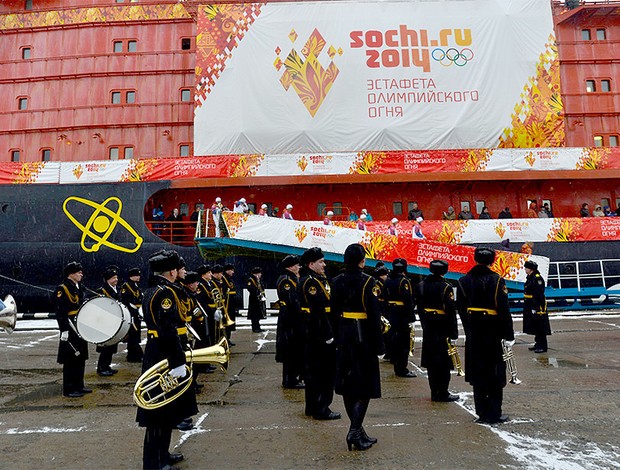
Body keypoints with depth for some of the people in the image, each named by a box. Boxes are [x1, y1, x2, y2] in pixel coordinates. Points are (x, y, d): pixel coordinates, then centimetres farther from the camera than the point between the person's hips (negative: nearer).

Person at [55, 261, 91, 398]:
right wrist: (64, 330, -21)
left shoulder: (80, 288, 13)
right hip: (70, 329, -8)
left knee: (81, 358, 14)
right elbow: (59, 311, -18)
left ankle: (79, 385, 25)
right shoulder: (62, 289, -13)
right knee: (70, 360, 0)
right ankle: (69, 389, 10)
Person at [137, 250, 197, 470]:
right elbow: (168, 331, -27)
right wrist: (178, 363, -25)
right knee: (161, 412, 1)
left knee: (166, 410, 21)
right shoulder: (166, 292, -20)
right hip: (164, 360, -11)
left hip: (155, 355, 11)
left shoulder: (151, 290, 12)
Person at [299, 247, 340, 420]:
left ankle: (312, 406, 27)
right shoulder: (310, 282, -17)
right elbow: (318, 312, -23)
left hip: (314, 335, 10)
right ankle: (321, 409, 8)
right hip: (319, 335, -10)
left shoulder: (319, 280, 15)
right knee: (325, 372, -1)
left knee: (313, 371, 16)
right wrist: (327, 336, -22)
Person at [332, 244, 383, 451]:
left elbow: (334, 310, 7)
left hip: (344, 333, 6)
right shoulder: (367, 281, -14)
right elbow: (374, 314, -15)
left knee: (348, 381, 13)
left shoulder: (337, 281, 3)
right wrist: (379, 344, -9)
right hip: (363, 334, -6)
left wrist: (339, 334, 15)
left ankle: (357, 430, 25)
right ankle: (355, 431, -2)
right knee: (365, 384, 4)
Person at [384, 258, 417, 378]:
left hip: (391, 314, 8)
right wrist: (411, 319, -17)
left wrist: (387, 314, 16)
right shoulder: (404, 281, -15)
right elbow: (408, 301, -19)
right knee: (404, 342, -1)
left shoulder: (388, 281, 10)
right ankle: (402, 370, 2)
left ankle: (397, 366, 26)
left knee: (394, 340, 15)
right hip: (403, 316, -8)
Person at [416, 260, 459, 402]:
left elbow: (420, 308, 8)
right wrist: (454, 332, -8)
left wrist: (425, 324, 14)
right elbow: (450, 310, -14)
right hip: (442, 329, -5)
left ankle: (435, 392, 20)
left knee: (431, 360, 12)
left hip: (428, 329, 6)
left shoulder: (421, 286, 4)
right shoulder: (446, 287, -13)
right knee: (444, 361, 4)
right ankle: (442, 393, 9)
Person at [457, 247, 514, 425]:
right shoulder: (497, 280, -10)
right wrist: (509, 335, -3)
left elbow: (462, 310, 3)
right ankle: (494, 414, 15)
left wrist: (469, 331, 10)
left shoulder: (464, 281, 0)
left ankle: (482, 413, 17)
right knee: (495, 374, 9)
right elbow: (504, 310, -10)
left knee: (478, 374, 11)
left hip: (473, 334, 3)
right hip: (493, 333, -3)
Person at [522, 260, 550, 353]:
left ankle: (543, 346, 4)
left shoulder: (537, 279, -17)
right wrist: (526, 307, 21)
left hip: (537, 307, -10)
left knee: (540, 327, -3)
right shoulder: (530, 278, 13)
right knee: (535, 327, 17)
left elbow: (538, 295, -22)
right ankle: (538, 344, 27)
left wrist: (535, 308, -24)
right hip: (530, 307, 10)